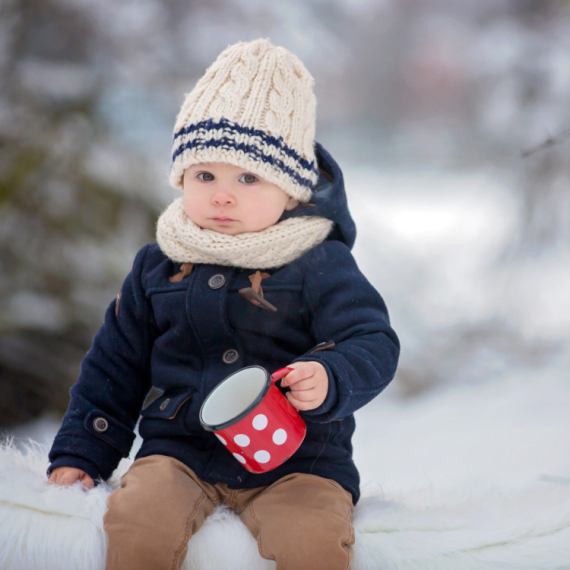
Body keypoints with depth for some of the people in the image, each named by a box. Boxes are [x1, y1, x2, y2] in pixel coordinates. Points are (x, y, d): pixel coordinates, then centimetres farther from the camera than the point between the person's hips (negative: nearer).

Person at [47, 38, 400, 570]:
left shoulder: (321, 266, -1)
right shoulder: (157, 266, 11)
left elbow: (374, 344, -9)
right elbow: (114, 366, 19)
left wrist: (330, 381, -31)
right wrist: (78, 455, 16)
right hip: (181, 451, 2)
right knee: (137, 524, -29)